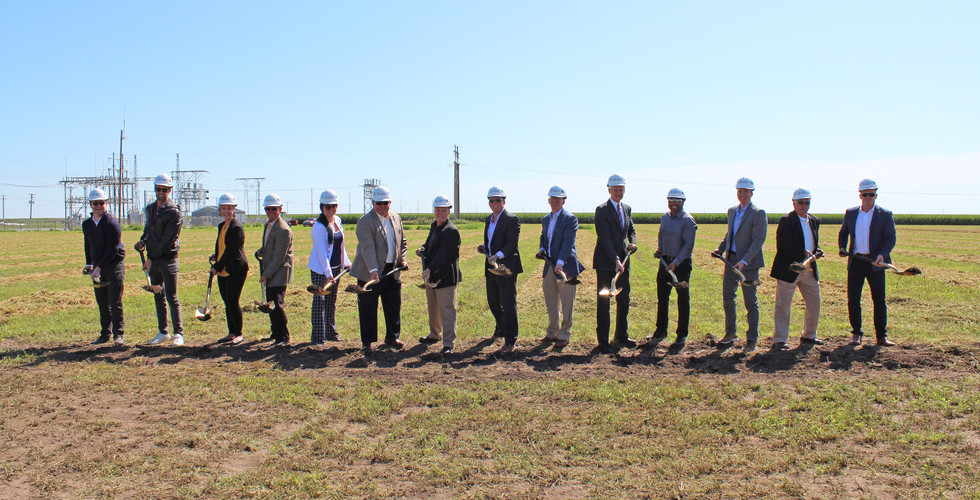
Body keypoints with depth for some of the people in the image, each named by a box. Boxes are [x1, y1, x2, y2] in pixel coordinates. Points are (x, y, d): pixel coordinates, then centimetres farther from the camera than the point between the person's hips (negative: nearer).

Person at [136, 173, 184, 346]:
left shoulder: (174, 213, -11)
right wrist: (142, 242, 4)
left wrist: (151, 259, -13)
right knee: (158, 297, 11)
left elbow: (167, 241, -15)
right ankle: (163, 332, 19)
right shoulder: (150, 209, 13)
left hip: (168, 260, -7)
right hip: (153, 260, 7)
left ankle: (178, 333, -3)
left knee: (171, 298, -8)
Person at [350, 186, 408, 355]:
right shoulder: (365, 221, -10)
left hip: (392, 271, 5)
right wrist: (373, 269, -31)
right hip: (370, 273, -5)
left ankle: (392, 337, 29)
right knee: (368, 309, 2)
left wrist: (403, 259, 4)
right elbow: (367, 247, -21)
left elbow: (403, 241, 20)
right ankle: (367, 342, 13)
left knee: (394, 306, 12)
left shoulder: (396, 218, 10)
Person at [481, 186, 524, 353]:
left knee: (508, 305, -6)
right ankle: (501, 327, 43)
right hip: (491, 268, 8)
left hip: (506, 268, -8)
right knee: (493, 302, 19)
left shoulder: (512, 220, -11)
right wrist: (484, 248, 5)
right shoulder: (488, 219, 15)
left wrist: (498, 255, -31)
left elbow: (512, 244, -19)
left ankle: (510, 341, -1)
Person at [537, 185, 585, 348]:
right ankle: (552, 333, 29)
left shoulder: (570, 219, -10)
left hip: (565, 266, -7)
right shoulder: (545, 219, 14)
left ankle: (564, 335, 11)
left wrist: (560, 262, -31)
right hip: (549, 266, 7)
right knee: (551, 303, 15)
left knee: (567, 304, 1)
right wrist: (542, 248, 4)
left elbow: (568, 242, -20)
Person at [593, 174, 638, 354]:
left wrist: (632, 243, 3)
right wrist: (616, 260, -23)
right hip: (605, 263, -6)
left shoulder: (627, 209, 12)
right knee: (603, 303, 0)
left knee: (624, 300, 12)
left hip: (622, 261, 6)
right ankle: (603, 342, 7)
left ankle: (621, 336, 28)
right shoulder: (602, 210, -10)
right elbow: (604, 238, -17)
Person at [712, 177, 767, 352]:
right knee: (727, 296, 11)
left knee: (750, 302, 1)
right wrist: (721, 248, 7)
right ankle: (730, 333, 27)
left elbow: (758, 240, -16)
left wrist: (744, 262, -24)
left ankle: (752, 339, 12)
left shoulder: (758, 213, -10)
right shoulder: (732, 211, 12)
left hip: (749, 263, -7)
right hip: (731, 259, 7)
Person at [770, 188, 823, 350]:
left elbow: (815, 244, 20)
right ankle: (779, 340, 4)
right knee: (783, 307, -2)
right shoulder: (786, 221, -9)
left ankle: (808, 336, 30)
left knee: (814, 304, 14)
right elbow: (784, 245, -18)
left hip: (809, 270, 7)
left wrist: (816, 252, -1)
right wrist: (803, 254, -23)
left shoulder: (814, 221, 14)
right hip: (789, 270, -7)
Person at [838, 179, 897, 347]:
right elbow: (843, 232, 23)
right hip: (855, 262, 2)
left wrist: (882, 254, -20)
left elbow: (890, 238, -3)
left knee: (879, 300, 3)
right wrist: (842, 247, 4)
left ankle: (882, 336, 13)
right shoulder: (850, 213, 10)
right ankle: (856, 334, 14)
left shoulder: (885, 215, 1)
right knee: (853, 299, 1)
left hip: (875, 264, -2)